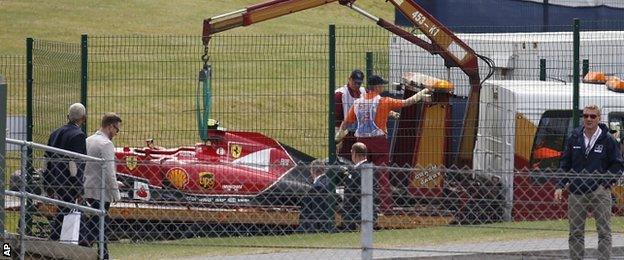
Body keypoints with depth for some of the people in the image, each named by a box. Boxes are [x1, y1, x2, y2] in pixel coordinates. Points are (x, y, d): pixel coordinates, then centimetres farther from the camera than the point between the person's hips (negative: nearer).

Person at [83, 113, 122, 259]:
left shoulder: (88, 141, 11)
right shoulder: (106, 144, -15)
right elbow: (109, 171, -19)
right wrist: (116, 193, -12)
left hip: (88, 190, 9)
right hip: (101, 192, -9)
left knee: (100, 225, 16)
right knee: (96, 226, -6)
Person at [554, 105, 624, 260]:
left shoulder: (607, 140, 0)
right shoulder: (574, 138, 8)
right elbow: (565, 164, 13)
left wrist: (606, 183, -7)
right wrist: (560, 186, 3)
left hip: (600, 193, -3)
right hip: (576, 193, 3)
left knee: (604, 232, -5)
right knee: (575, 233, 6)